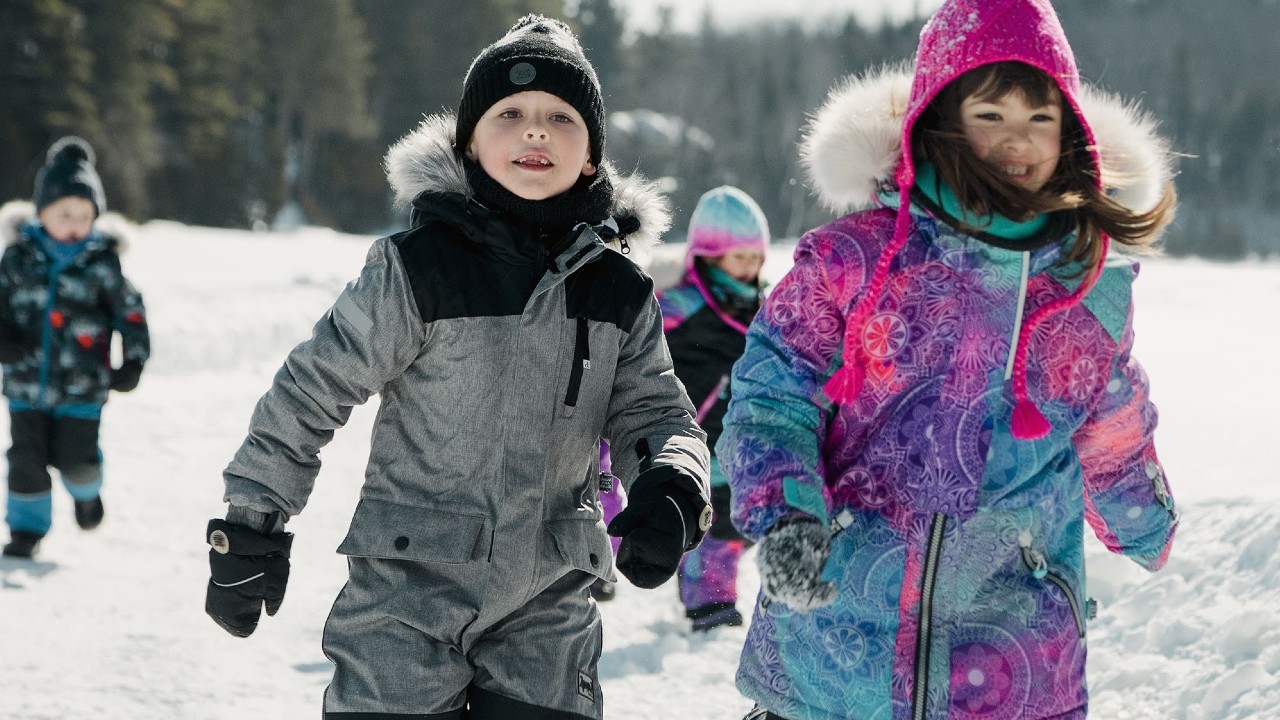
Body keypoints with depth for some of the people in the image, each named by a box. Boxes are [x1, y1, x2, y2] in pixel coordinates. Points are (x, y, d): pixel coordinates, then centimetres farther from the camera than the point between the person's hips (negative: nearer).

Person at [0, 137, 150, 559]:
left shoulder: (101, 260, -5)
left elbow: (130, 310, 3)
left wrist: (133, 361, -1)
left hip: (82, 386, -2)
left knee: (77, 458, -3)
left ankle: (85, 493, 31)